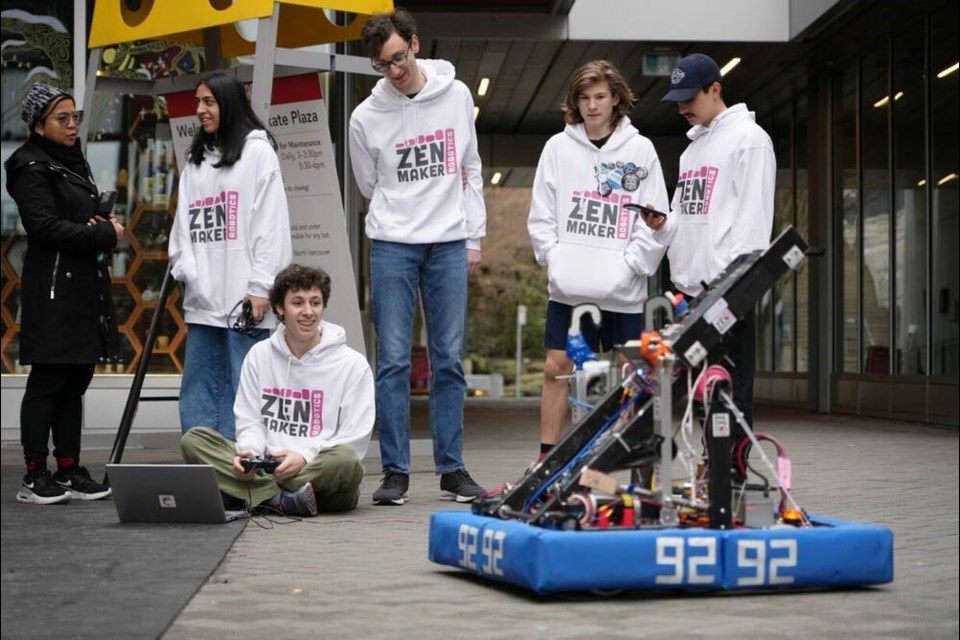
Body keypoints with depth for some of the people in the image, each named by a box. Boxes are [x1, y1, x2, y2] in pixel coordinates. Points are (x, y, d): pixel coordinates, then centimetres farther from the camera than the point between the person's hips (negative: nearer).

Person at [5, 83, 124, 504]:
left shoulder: (75, 163, 19)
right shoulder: (32, 168, -8)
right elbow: (45, 227, -18)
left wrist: (102, 225, 4)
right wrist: (106, 234, -13)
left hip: (85, 284, 9)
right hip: (53, 288, -8)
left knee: (76, 380, 9)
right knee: (48, 381, -5)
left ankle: (70, 471, 14)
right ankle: (34, 478, 1)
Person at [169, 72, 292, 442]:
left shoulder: (258, 151, 0)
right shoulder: (196, 160, 19)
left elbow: (271, 222, -7)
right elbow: (184, 222, 17)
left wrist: (260, 287, -12)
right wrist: (184, 267, 0)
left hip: (244, 298, -6)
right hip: (202, 298, 7)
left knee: (243, 393, -5)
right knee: (197, 392, 6)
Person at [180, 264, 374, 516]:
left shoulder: (352, 364, 1)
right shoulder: (259, 355, 12)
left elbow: (355, 438, -4)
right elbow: (250, 422, 11)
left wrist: (306, 455, -19)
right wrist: (248, 451, -12)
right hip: (265, 466, 3)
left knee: (346, 460, -38)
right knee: (193, 439, -17)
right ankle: (284, 500, -31)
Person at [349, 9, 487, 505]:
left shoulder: (456, 96, 4)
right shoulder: (366, 117, -1)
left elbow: (470, 171, 11)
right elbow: (370, 187, 11)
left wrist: (473, 236, 7)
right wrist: (404, 217, 10)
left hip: (449, 245, 2)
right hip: (392, 245, -1)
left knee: (449, 361, 5)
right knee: (393, 361, -2)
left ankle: (452, 469, 11)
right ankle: (395, 472, 3)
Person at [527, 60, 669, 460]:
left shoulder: (640, 149, 4)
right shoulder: (559, 147, 7)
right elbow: (541, 214, 7)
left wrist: (630, 265, -8)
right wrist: (554, 258, -4)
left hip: (622, 290, -1)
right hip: (569, 286, 1)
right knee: (556, 368, 1)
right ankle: (547, 458, 8)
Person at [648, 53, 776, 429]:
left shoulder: (748, 138, -4)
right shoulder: (692, 149, 22)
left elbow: (754, 215, -11)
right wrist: (662, 225, 2)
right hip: (691, 285, 8)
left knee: (732, 390, -6)